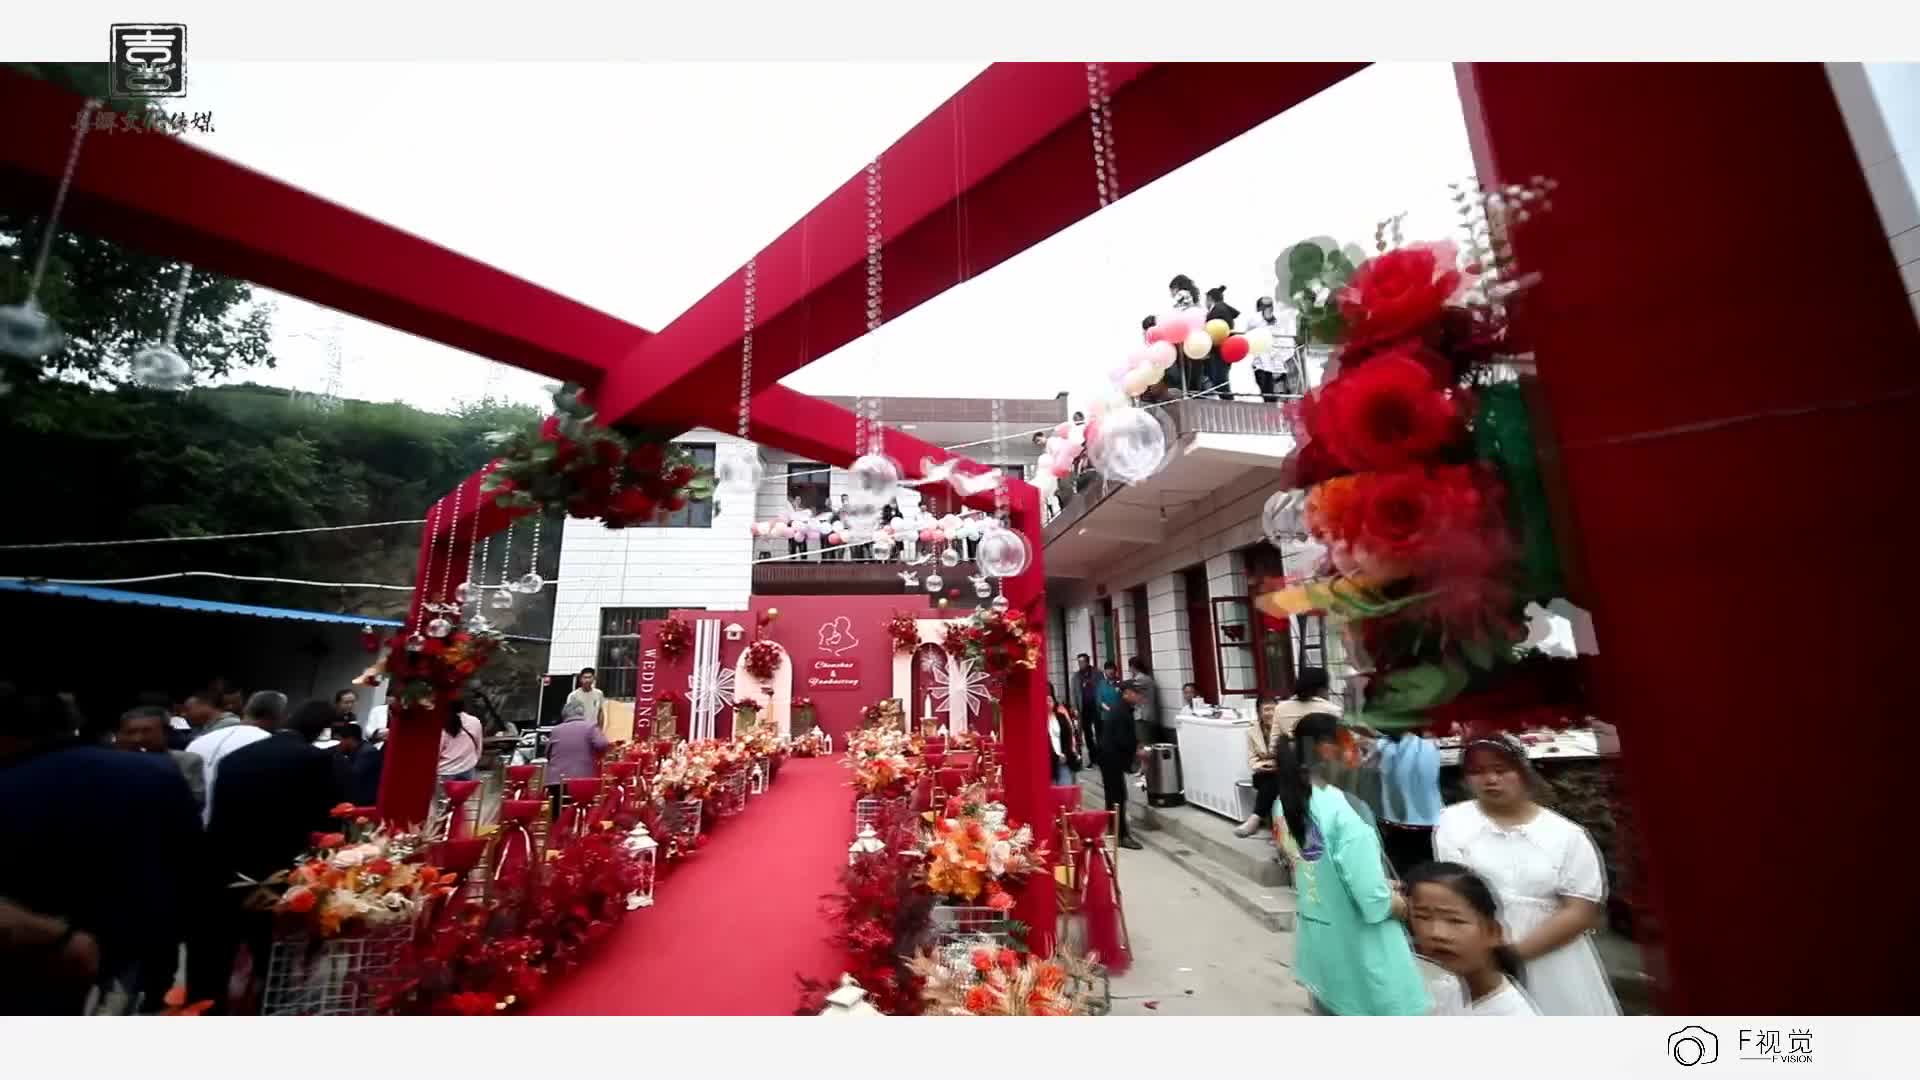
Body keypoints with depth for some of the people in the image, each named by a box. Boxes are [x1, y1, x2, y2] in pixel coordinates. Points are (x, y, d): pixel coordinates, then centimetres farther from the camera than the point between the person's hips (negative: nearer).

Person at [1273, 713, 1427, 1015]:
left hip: (1318, 948, 7)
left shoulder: (1285, 804, -4)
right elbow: (1375, 904, -24)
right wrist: (1412, 903, -4)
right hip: (1360, 955, -6)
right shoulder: (1343, 811, -27)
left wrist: (1384, 884, 11)